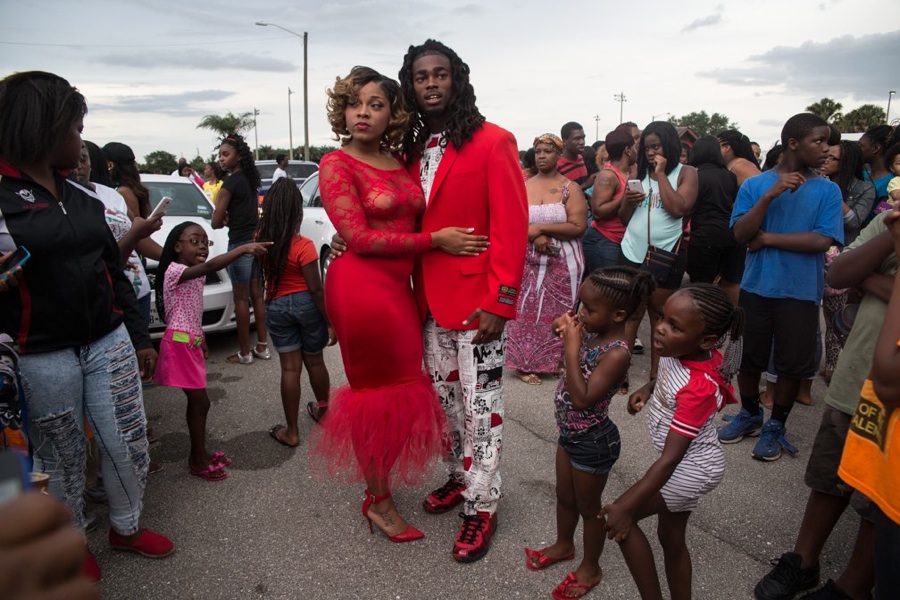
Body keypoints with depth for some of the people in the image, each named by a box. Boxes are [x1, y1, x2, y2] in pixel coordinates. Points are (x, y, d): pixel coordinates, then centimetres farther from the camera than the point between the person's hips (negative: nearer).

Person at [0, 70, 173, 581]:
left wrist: (140, 339, 14)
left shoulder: (83, 199, 10)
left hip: (108, 344, 5)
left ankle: (127, 526, 33)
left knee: (129, 445, 9)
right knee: (62, 461, 11)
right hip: (41, 359, -5)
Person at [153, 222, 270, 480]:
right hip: (180, 344, -9)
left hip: (192, 343, 9)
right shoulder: (175, 271, -17)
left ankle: (200, 453, 27)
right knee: (200, 401, -5)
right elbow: (209, 267, -36)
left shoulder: (196, 274, 12)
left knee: (197, 402, 15)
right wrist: (244, 248, -45)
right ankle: (197, 461, 8)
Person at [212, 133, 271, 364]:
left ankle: (244, 353, 7)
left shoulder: (230, 183, -14)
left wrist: (227, 219, 7)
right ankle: (262, 347, 18)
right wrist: (234, 218, 10)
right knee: (257, 295, 12)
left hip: (240, 245, -8)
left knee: (241, 299, 0)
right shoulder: (250, 179, 10)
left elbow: (216, 222, -12)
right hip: (256, 241, 8)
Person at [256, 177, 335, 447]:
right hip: (305, 304, -2)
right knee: (315, 361, 17)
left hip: (276, 306, 3)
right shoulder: (303, 246, -17)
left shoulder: (261, 240, -5)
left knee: (290, 368, 8)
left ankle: (291, 431, 12)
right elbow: (316, 289, -16)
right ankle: (322, 409, 40)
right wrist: (330, 322, -9)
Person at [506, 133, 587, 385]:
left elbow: (578, 226, -11)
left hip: (562, 263, -2)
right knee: (527, 311, 2)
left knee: (558, 311, 7)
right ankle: (524, 363, 11)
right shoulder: (523, 187, 7)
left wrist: (540, 228, -17)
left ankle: (557, 360, 22)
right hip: (529, 261, 2)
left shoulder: (570, 188, -1)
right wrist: (535, 238, -17)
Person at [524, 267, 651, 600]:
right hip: (570, 432, 8)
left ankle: (590, 568, 39)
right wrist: (566, 328, -12)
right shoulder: (594, 331, -8)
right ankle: (564, 545, 52)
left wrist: (571, 347, -34)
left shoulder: (617, 353, -31)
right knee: (564, 496, 27)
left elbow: (582, 399, -35)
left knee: (588, 505, 15)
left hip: (592, 441, -8)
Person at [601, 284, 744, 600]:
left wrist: (626, 507, -32)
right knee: (671, 538, 21)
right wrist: (647, 388, -5)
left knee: (619, 518, -5)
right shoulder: (682, 351, -13)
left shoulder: (698, 389, -34)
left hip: (692, 467, -8)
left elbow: (669, 459, -33)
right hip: (687, 461, 8)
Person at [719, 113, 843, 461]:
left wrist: (768, 238, -13)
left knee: (792, 364, 7)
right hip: (756, 287, 1)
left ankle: (775, 426, 26)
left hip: (801, 291, 0)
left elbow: (822, 240, -13)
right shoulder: (755, 185, -1)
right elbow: (740, 234, -11)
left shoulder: (827, 191, -2)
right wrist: (770, 195, -21)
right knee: (748, 357, 12)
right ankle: (750, 415, 34)